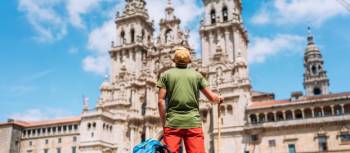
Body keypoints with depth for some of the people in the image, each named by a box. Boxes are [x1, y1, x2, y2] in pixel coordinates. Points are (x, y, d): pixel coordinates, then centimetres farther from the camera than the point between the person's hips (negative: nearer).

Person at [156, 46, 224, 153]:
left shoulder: (166, 75, 8)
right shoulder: (197, 75, 10)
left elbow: (161, 101, 1)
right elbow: (212, 98, 12)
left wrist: (164, 124, 8)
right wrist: (220, 99, 34)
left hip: (172, 123, 0)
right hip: (193, 123, 0)